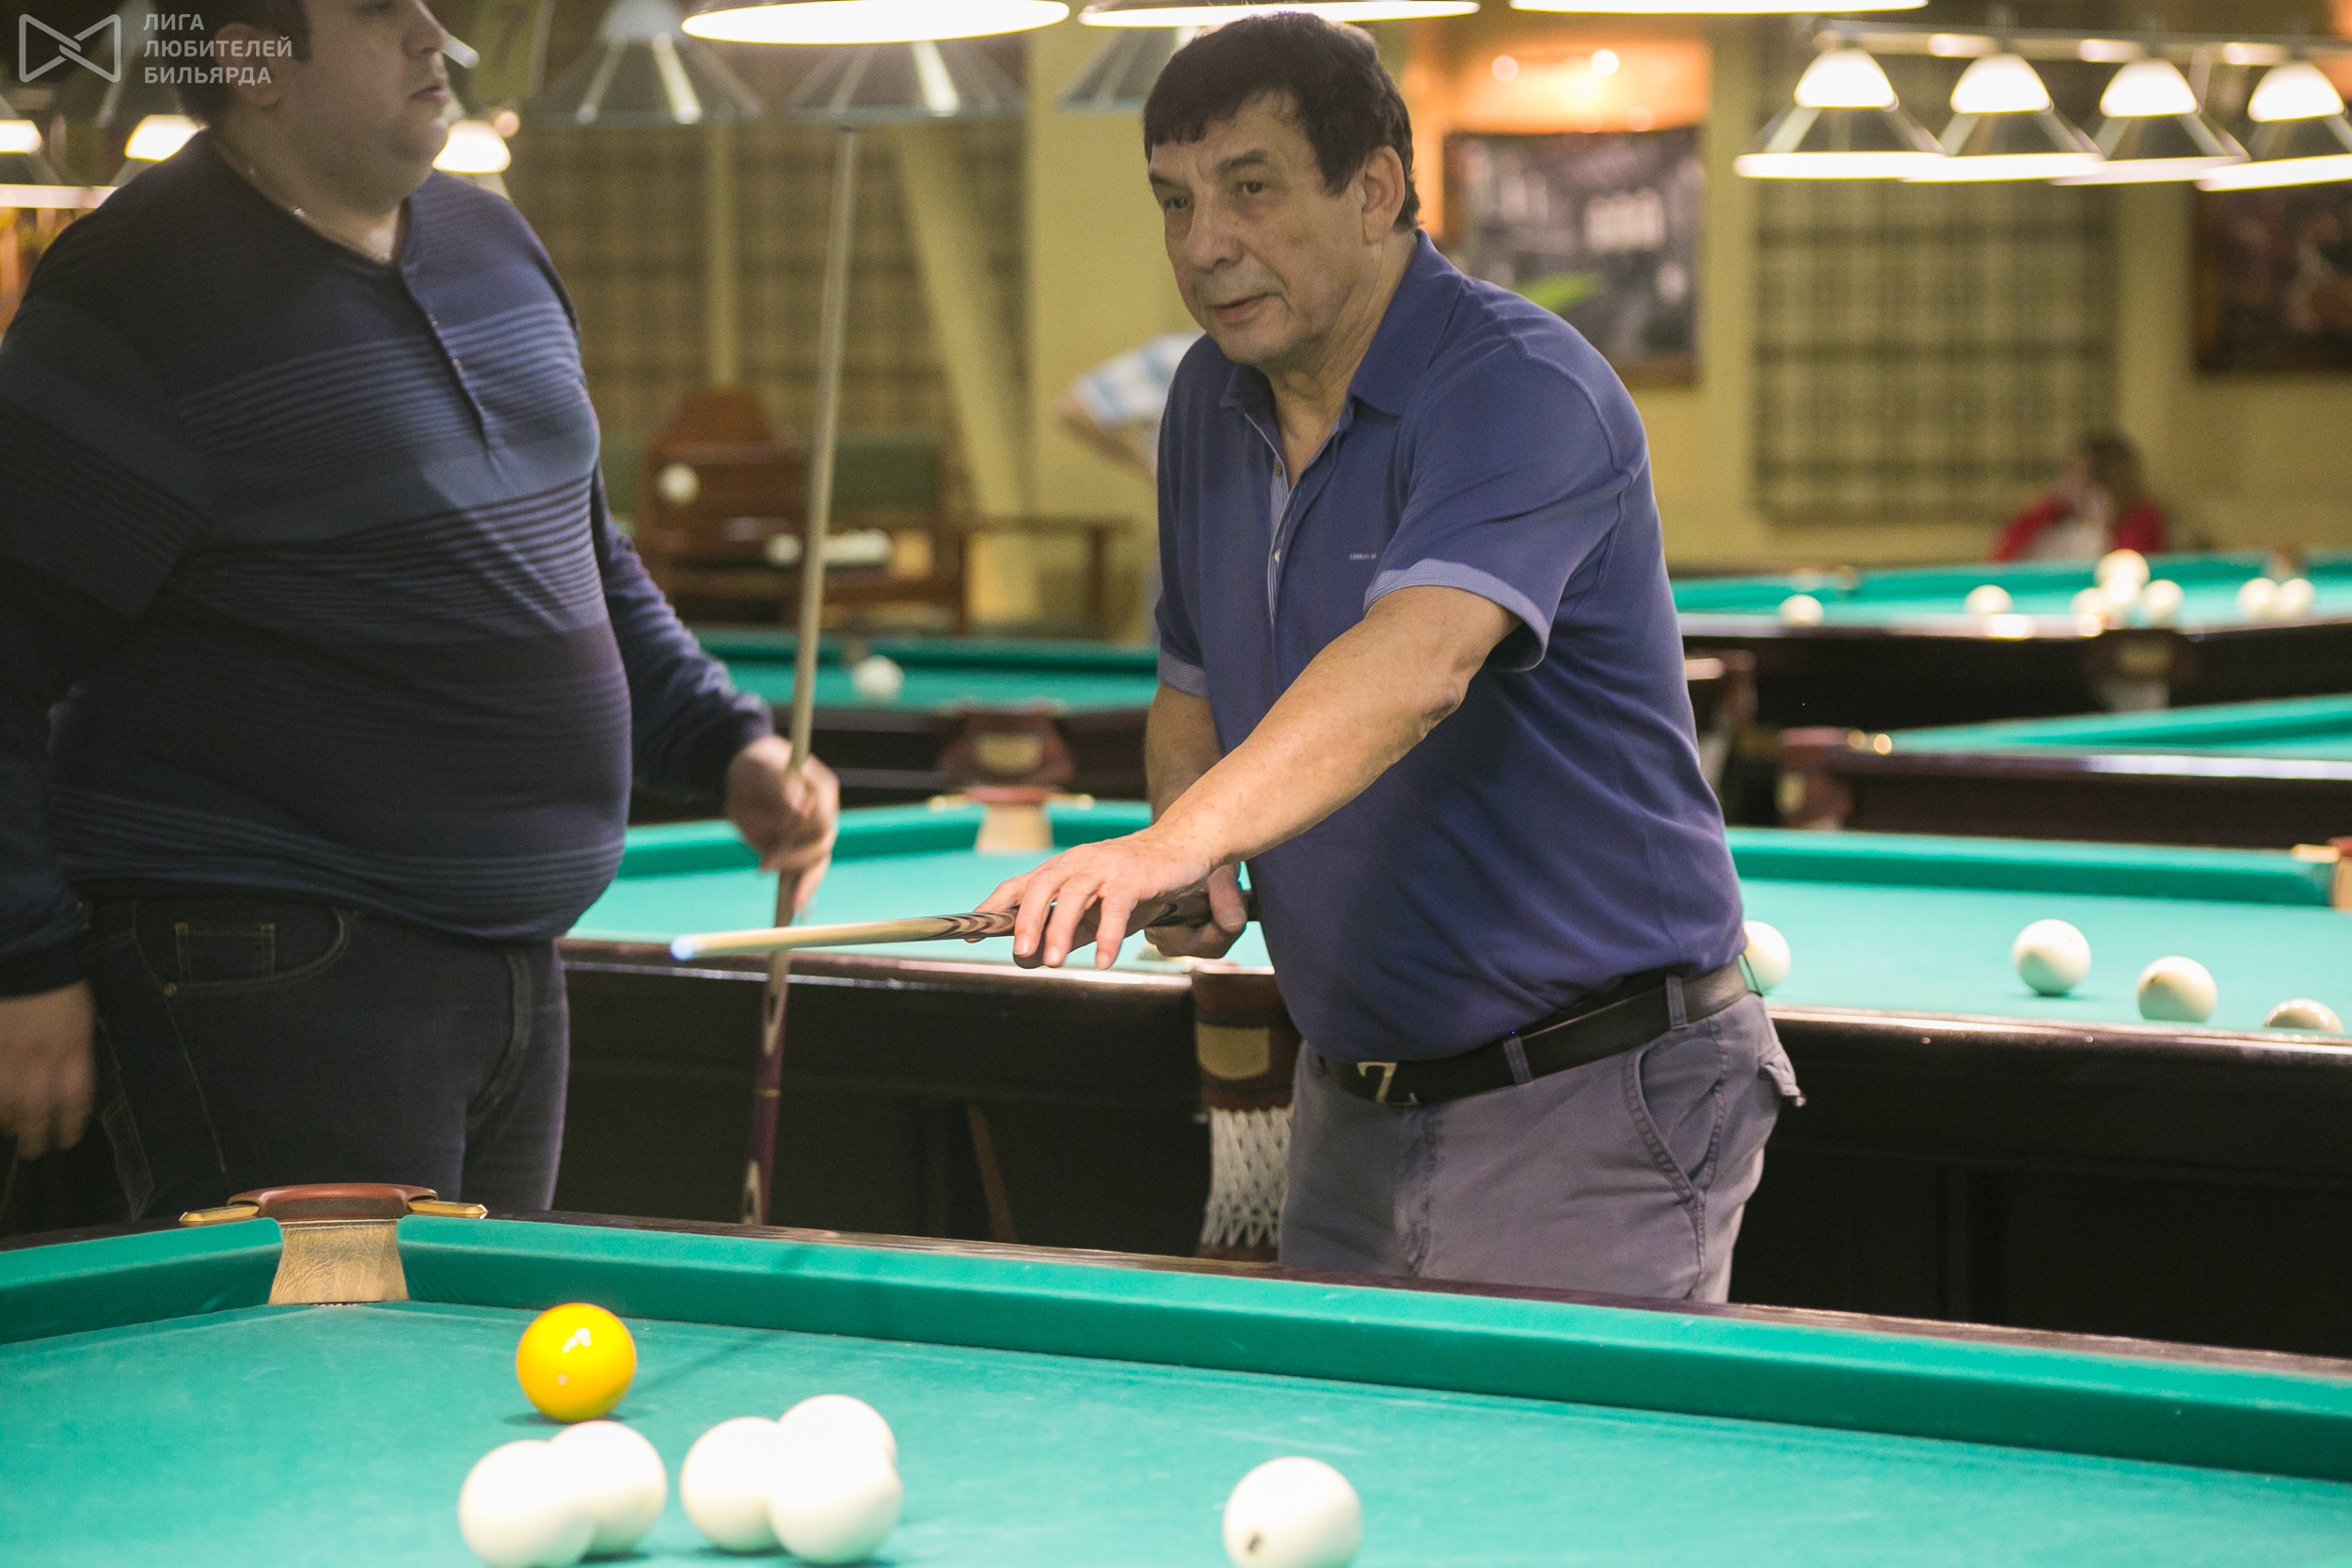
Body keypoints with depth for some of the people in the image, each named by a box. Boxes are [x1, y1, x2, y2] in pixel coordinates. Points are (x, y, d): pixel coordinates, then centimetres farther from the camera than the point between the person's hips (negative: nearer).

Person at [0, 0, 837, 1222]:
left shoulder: (493, 243, 13)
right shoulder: (140, 296, -13)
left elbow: (586, 561, 25)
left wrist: (729, 747, 11)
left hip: (510, 954, 8)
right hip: (270, 976, -8)